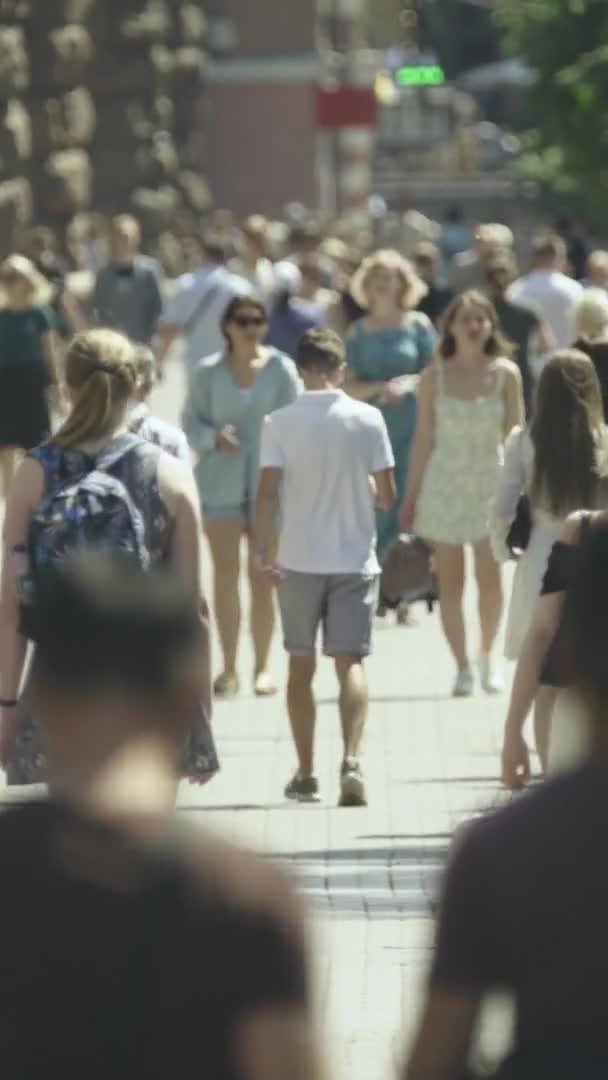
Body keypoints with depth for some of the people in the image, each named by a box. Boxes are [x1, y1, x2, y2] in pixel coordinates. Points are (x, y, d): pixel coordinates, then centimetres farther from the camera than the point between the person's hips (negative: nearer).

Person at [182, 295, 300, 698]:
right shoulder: (208, 372, -1)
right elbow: (191, 423, 1)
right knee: (225, 573, 1)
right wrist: (214, 437, -17)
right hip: (222, 483, 1)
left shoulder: (281, 369, -4)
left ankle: (262, 667, 13)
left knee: (262, 576, 4)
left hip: (268, 482, -1)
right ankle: (229, 667, 10)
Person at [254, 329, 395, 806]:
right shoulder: (368, 419, -4)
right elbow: (387, 494, -2)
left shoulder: (280, 423, -5)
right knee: (351, 662, -1)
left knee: (301, 667, 13)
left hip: (299, 561, 0)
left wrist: (264, 553, -5)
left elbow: (267, 492, -11)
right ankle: (351, 761, -21)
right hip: (355, 559, 0)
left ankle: (306, 773, 17)